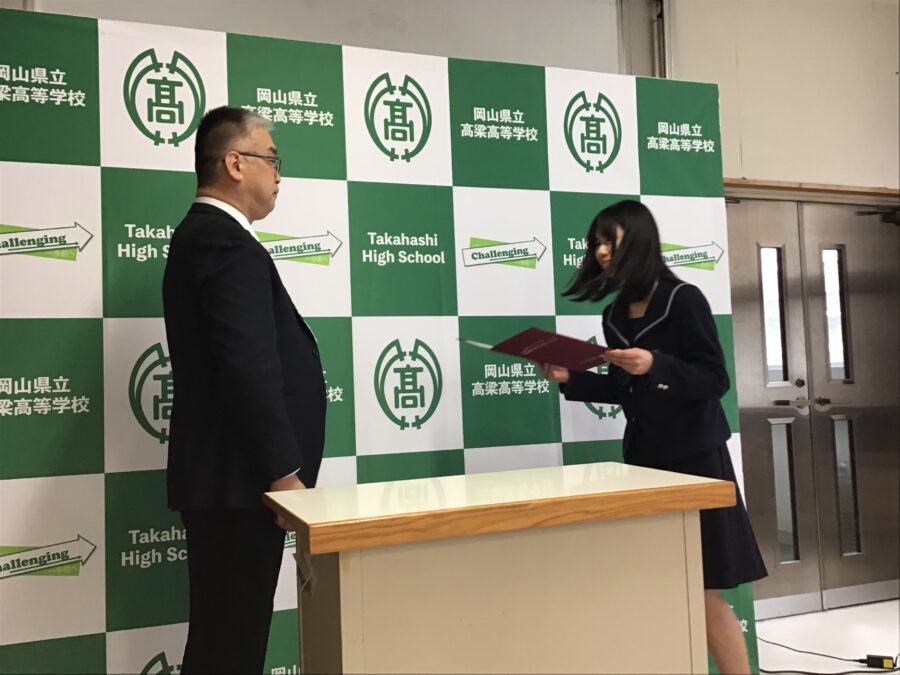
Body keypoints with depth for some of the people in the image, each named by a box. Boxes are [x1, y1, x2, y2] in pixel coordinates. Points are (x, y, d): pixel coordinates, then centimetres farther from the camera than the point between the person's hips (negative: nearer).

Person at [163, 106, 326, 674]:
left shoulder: (202, 235, 16)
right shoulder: (228, 245, -17)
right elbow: (250, 373, -24)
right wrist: (285, 473, -18)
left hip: (226, 476, 10)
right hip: (238, 479, -10)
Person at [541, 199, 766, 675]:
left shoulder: (683, 300, -11)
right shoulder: (615, 316, 8)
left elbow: (714, 381, -15)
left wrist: (655, 365, -29)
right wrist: (569, 379, -1)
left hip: (694, 458, -6)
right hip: (643, 459, 6)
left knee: (703, 591, -2)